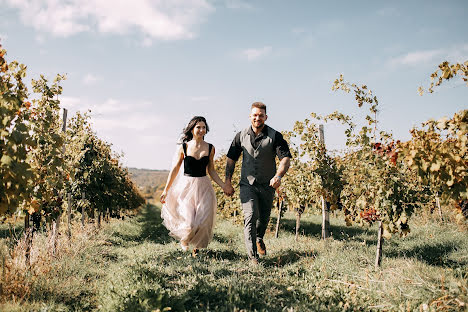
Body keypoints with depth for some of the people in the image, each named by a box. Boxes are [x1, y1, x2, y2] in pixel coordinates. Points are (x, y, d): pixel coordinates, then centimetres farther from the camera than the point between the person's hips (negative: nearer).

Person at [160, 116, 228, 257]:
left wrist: (223, 186, 5)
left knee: (203, 221, -3)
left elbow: (211, 170, 12)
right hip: (186, 186, -2)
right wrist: (166, 190, 5)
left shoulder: (210, 148, 4)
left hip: (203, 187, 2)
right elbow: (175, 169, 3)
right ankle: (183, 237, 28)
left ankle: (196, 246, 25)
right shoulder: (183, 147, -3)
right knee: (189, 223, -9)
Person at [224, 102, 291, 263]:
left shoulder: (275, 136, -5)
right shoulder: (241, 136, 3)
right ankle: (252, 256, -12)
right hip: (247, 184, 0)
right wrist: (228, 182, 4)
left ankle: (259, 238, 48)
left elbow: (285, 158, -13)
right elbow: (231, 159, 10)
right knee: (250, 216, -16)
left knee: (264, 218, 14)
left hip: (267, 185, 1)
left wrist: (278, 176, -31)